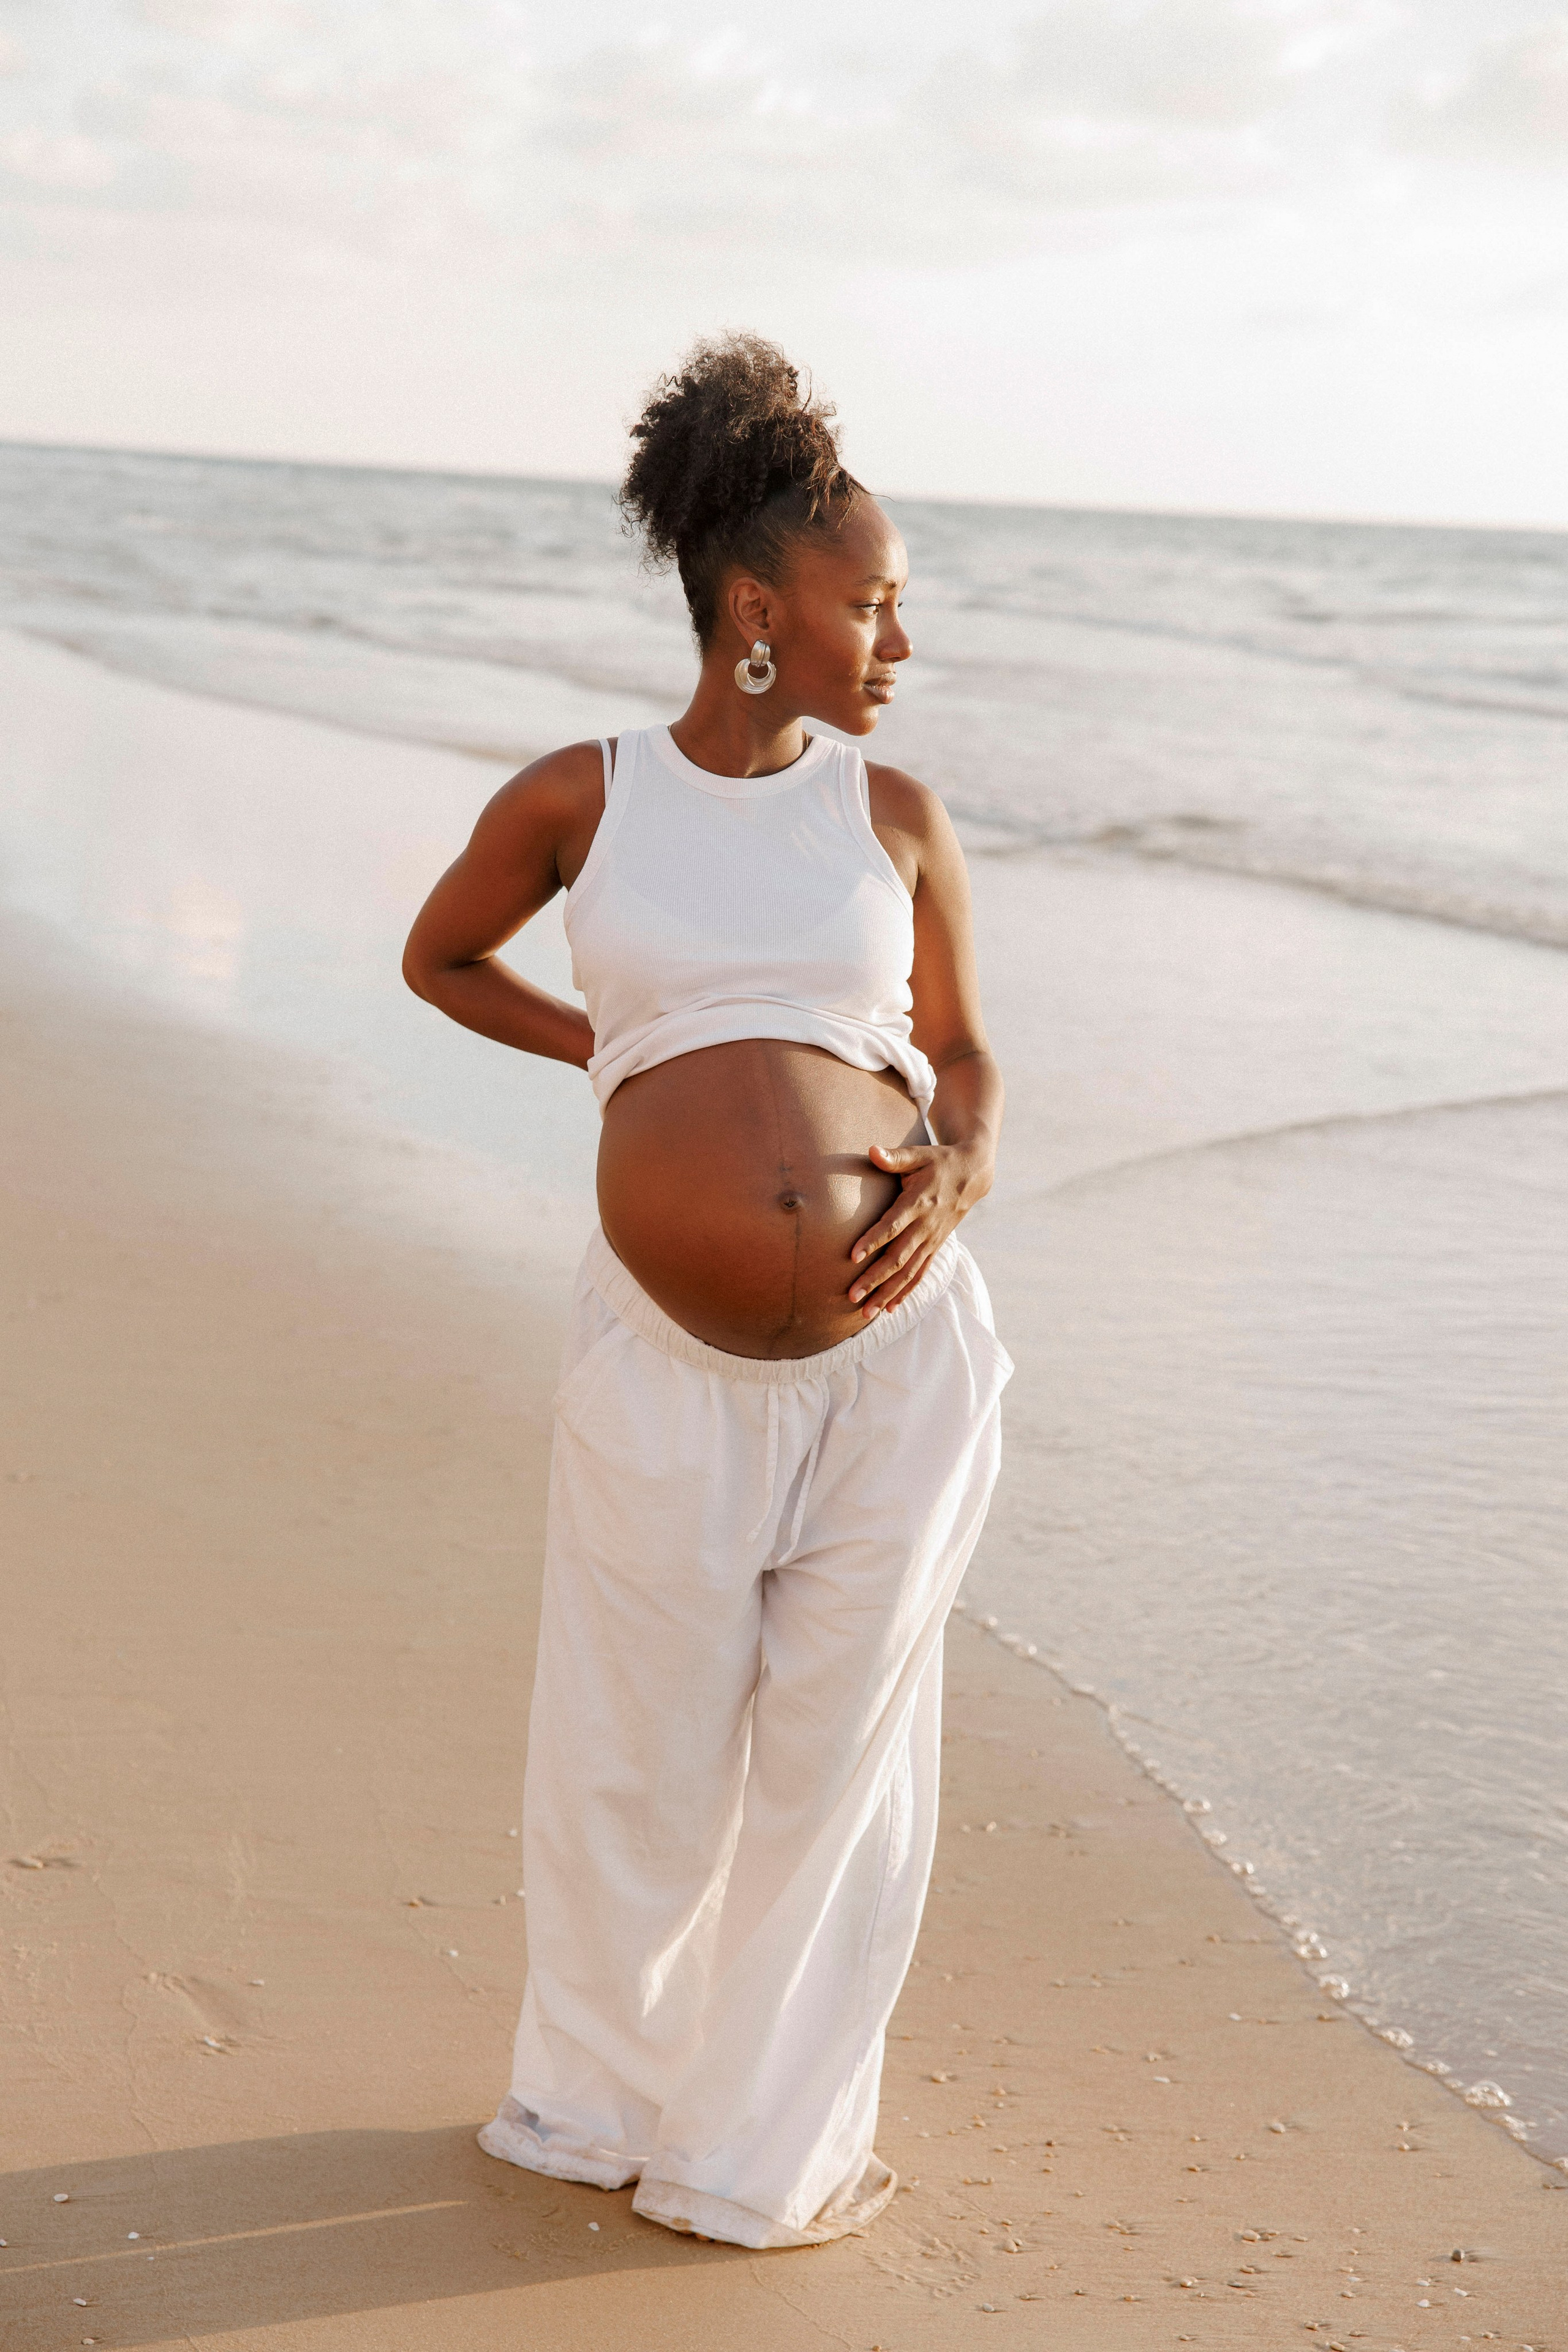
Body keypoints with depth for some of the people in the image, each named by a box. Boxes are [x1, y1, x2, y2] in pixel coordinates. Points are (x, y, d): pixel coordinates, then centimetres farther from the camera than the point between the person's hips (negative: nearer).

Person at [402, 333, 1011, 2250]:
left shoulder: (895, 816, 7)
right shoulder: (576, 799, 2)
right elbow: (437, 959, 19)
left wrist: (954, 1176, -6)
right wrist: (625, 1055, 7)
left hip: (900, 1342, 2)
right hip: (678, 1364, -1)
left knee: (837, 1755, 10)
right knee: (637, 1767, 10)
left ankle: (769, 2136, 32)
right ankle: (597, 2094, 38)